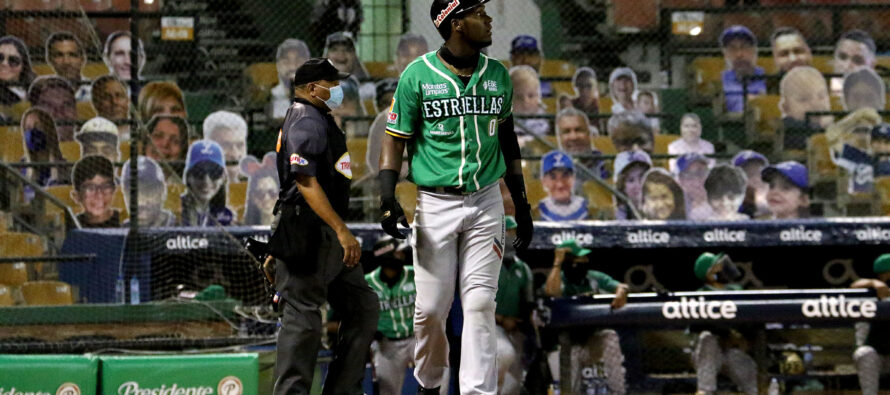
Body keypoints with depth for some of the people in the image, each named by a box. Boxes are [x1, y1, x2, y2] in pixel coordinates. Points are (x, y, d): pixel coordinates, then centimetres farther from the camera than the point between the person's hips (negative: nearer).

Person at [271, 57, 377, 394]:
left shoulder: (321, 120, 21)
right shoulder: (306, 122, -13)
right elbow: (306, 181, -23)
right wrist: (341, 231, -27)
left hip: (329, 240, 11)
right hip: (308, 234, -11)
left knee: (363, 307, 10)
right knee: (303, 316, -9)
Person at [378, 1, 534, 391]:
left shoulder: (498, 75, 8)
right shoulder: (418, 75, -4)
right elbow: (395, 139, -1)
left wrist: (521, 203, 16)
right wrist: (387, 197, -14)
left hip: (486, 202, 3)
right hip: (435, 204, -2)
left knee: (480, 305, -5)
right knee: (430, 309, 1)